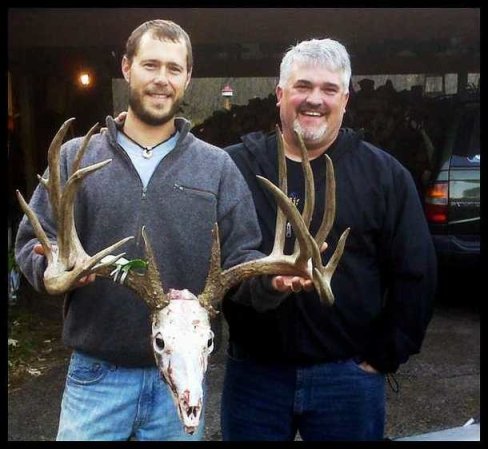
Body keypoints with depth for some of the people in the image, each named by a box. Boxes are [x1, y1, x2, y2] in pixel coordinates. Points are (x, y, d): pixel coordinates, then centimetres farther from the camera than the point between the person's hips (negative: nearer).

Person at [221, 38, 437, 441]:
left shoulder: (384, 174, 0)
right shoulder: (234, 167, 1)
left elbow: (416, 274, 0)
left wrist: (383, 358, -1)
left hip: (348, 374, 0)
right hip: (253, 372, 1)